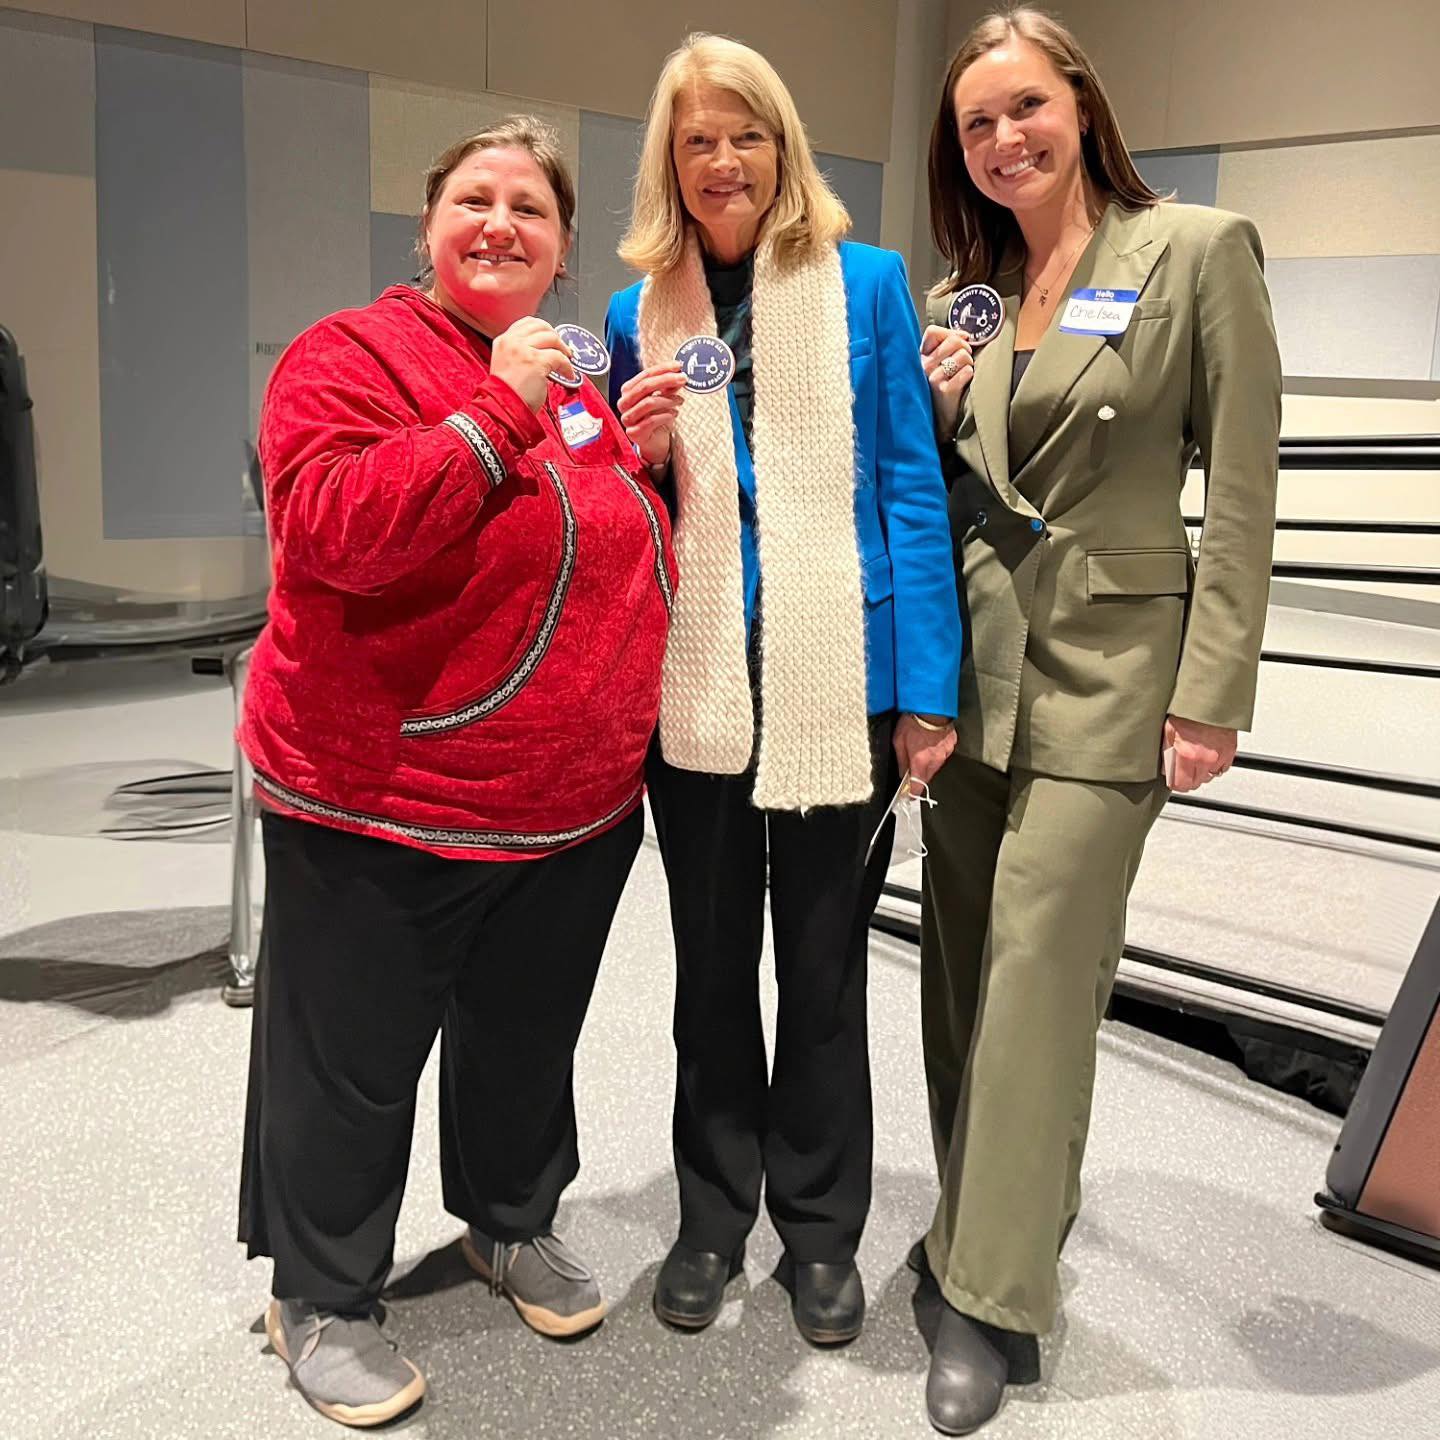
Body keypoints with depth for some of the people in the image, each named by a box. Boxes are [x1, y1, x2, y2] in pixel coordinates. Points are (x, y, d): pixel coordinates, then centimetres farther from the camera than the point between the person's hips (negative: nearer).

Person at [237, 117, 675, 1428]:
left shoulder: (579, 377, 12)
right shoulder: (352, 356, -10)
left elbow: (634, 549, 23)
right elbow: (337, 532, -27)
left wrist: (648, 460, 3)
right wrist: (501, 409, -25)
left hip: (581, 805, 7)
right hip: (384, 807, -6)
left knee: (529, 1037, 22)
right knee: (351, 1064, 9)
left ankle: (513, 1223, 46)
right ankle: (322, 1299, 32)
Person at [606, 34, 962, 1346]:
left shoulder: (866, 284, 1)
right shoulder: (639, 314, 8)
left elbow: (912, 486, -2)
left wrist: (926, 690, -8)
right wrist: (636, 451, -8)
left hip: (837, 680, -2)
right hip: (695, 683, 3)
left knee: (824, 964, 10)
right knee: (712, 960, 14)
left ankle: (821, 1227, 30)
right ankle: (714, 1214, 33)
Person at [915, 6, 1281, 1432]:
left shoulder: (1198, 250, -4)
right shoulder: (963, 292, 11)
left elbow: (1240, 486, -7)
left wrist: (1211, 696, -12)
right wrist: (932, 412, -4)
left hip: (1106, 670, -5)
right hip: (972, 660, 6)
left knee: (1036, 973, -5)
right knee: (959, 966, 12)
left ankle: (992, 1298, 9)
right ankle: (990, 1216, 32)